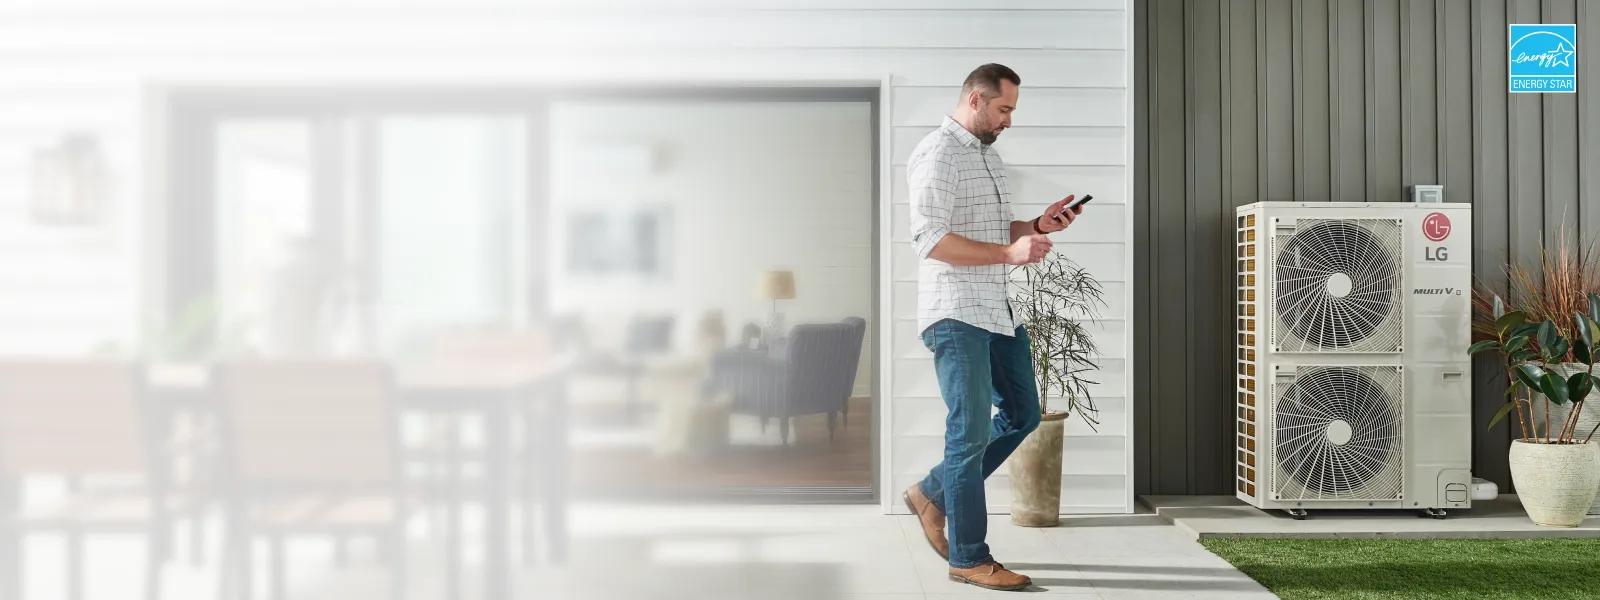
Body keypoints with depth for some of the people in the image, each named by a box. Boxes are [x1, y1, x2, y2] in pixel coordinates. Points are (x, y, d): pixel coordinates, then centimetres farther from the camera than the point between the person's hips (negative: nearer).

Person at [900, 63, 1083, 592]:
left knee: (1022, 416, 13)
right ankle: (969, 558, 4)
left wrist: (1038, 226, 7)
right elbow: (931, 240, -21)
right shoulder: (937, 155, -12)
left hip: (998, 311, 9)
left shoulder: (989, 155, 18)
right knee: (972, 432, -5)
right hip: (956, 314, -9)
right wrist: (1010, 252, -23)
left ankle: (932, 494, 25)